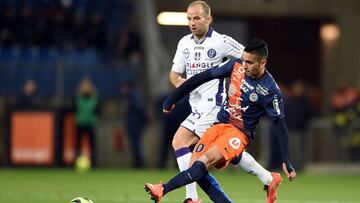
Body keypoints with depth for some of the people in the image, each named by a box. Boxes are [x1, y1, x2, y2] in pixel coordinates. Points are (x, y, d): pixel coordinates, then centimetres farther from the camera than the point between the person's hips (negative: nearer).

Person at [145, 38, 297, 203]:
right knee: (195, 165, -12)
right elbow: (204, 77, 5)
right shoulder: (236, 66, -3)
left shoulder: (270, 91, -15)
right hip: (220, 124, 6)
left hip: (240, 133, -6)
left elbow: (280, 125, -9)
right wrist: (173, 98, 8)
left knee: (206, 160, -30)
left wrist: (286, 162, -11)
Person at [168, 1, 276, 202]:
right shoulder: (184, 43, 10)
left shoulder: (221, 42, -10)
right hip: (197, 106, 8)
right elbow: (175, 73, 15)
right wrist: (178, 81, -7)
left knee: (180, 142, -18)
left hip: (213, 104, -8)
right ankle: (267, 177, 24)